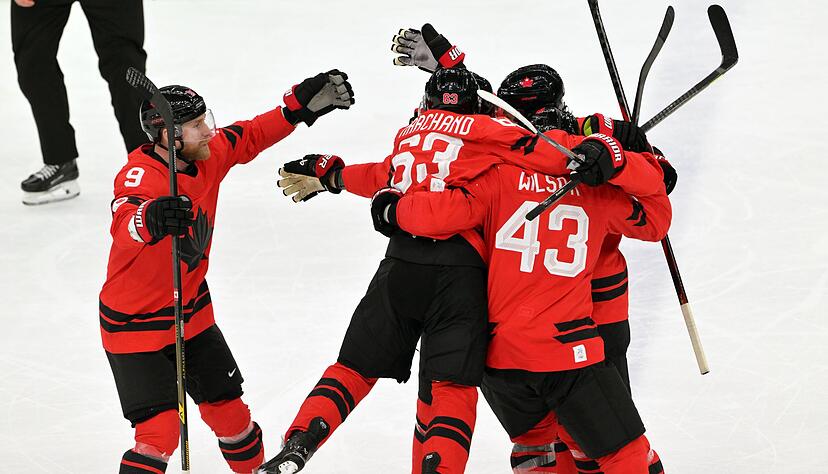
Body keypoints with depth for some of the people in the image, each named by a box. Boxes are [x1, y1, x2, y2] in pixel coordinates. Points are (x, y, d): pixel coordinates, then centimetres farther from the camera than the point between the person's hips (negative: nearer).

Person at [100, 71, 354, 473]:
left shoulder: (207, 156, -7)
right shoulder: (138, 177, -28)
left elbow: (249, 137, 13)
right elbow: (123, 228, -49)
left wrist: (304, 103, 4)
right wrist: (151, 219, -71)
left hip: (192, 314, 7)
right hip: (135, 326, -7)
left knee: (229, 412, 16)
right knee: (158, 433, -17)